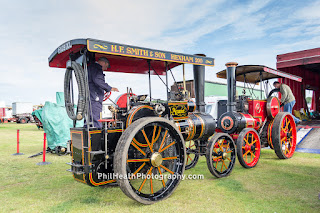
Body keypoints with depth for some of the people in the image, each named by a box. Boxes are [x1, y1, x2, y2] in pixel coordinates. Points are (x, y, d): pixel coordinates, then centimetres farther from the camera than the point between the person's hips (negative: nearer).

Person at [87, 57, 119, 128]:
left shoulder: (91, 66, 26)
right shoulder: (97, 67, -5)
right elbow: (97, 80, -21)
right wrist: (110, 88, -18)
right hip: (94, 99, -10)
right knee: (97, 123, -11)